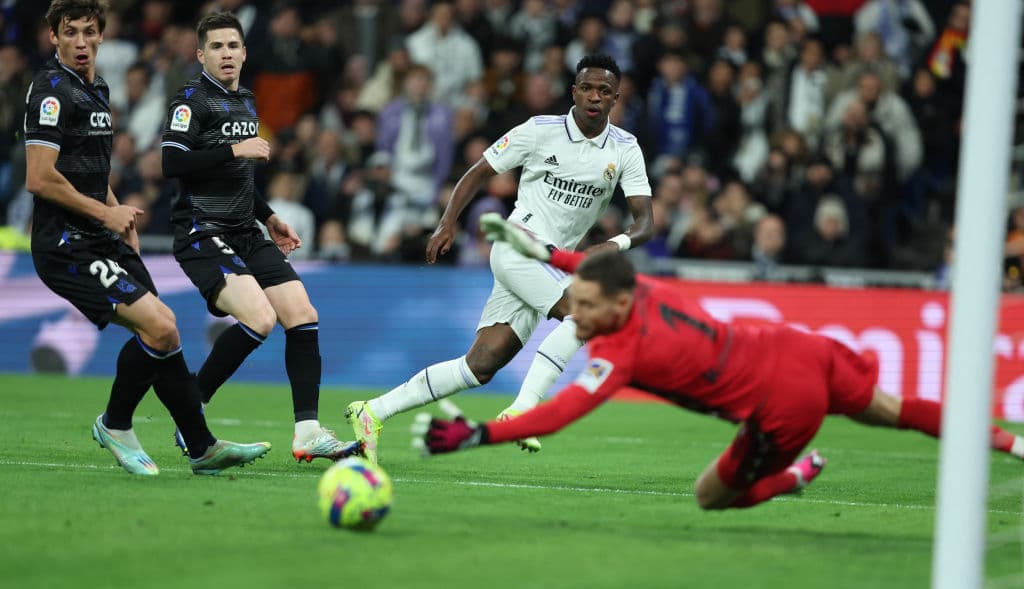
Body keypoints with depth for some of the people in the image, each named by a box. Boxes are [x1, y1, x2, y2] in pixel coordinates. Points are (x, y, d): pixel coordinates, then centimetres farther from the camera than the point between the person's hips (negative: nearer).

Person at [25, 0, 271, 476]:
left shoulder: (96, 89, 16)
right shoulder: (52, 90, -14)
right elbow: (39, 179, -21)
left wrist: (121, 215, 16)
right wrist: (106, 213, -12)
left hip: (103, 240, 9)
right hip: (68, 247, -9)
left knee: (163, 329, 9)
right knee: (159, 328, -18)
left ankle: (202, 449, 17)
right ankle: (115, 426, 3)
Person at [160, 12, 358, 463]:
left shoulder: (245, 103, 19)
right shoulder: (192, 99, -6)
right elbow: (172, 164, -19)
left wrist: (268, 217, 25)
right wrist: (234, 150, -20)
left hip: (245, 235, 8)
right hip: (203, 234, -8)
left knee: (302, 316, -4)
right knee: (259, 318, -24)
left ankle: (308, 433, -2)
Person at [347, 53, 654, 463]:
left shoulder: (625, 149, 5)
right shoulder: (540, 131, -5)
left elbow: (644, 221, -1)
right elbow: (478, 173, 4)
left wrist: (617, 244, -23)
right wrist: (448, 222, -9)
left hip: (552, 265, 5)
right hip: (518, 248, -5)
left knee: (481, 365, -1)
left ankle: (372, 413, 4)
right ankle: (521, 410, -25)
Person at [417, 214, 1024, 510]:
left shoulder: (622, 352, -25)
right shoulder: (646, 287, -5)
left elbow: (561, 413, -36)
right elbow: (602, 268, 21)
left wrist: (478, 434, -40)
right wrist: (544, 251, 22)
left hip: (784, 404, -8)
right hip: (798, 349, 8)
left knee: (712, 497, 8)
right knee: (892, 410, 27)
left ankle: (799, 475, 20)